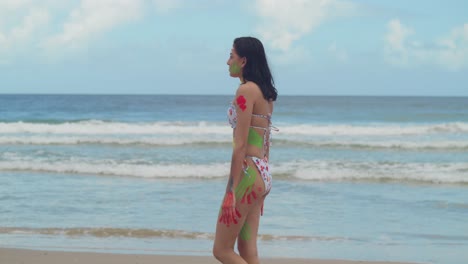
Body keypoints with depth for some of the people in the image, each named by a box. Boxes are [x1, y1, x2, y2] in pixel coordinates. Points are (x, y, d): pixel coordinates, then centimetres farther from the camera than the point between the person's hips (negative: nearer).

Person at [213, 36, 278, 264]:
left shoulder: (246, 90, -13)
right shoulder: (265, 92, 15)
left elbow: (241, 144, -17)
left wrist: (231, 190, -18)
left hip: (248, 174, -9)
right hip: (263, 175, 9)